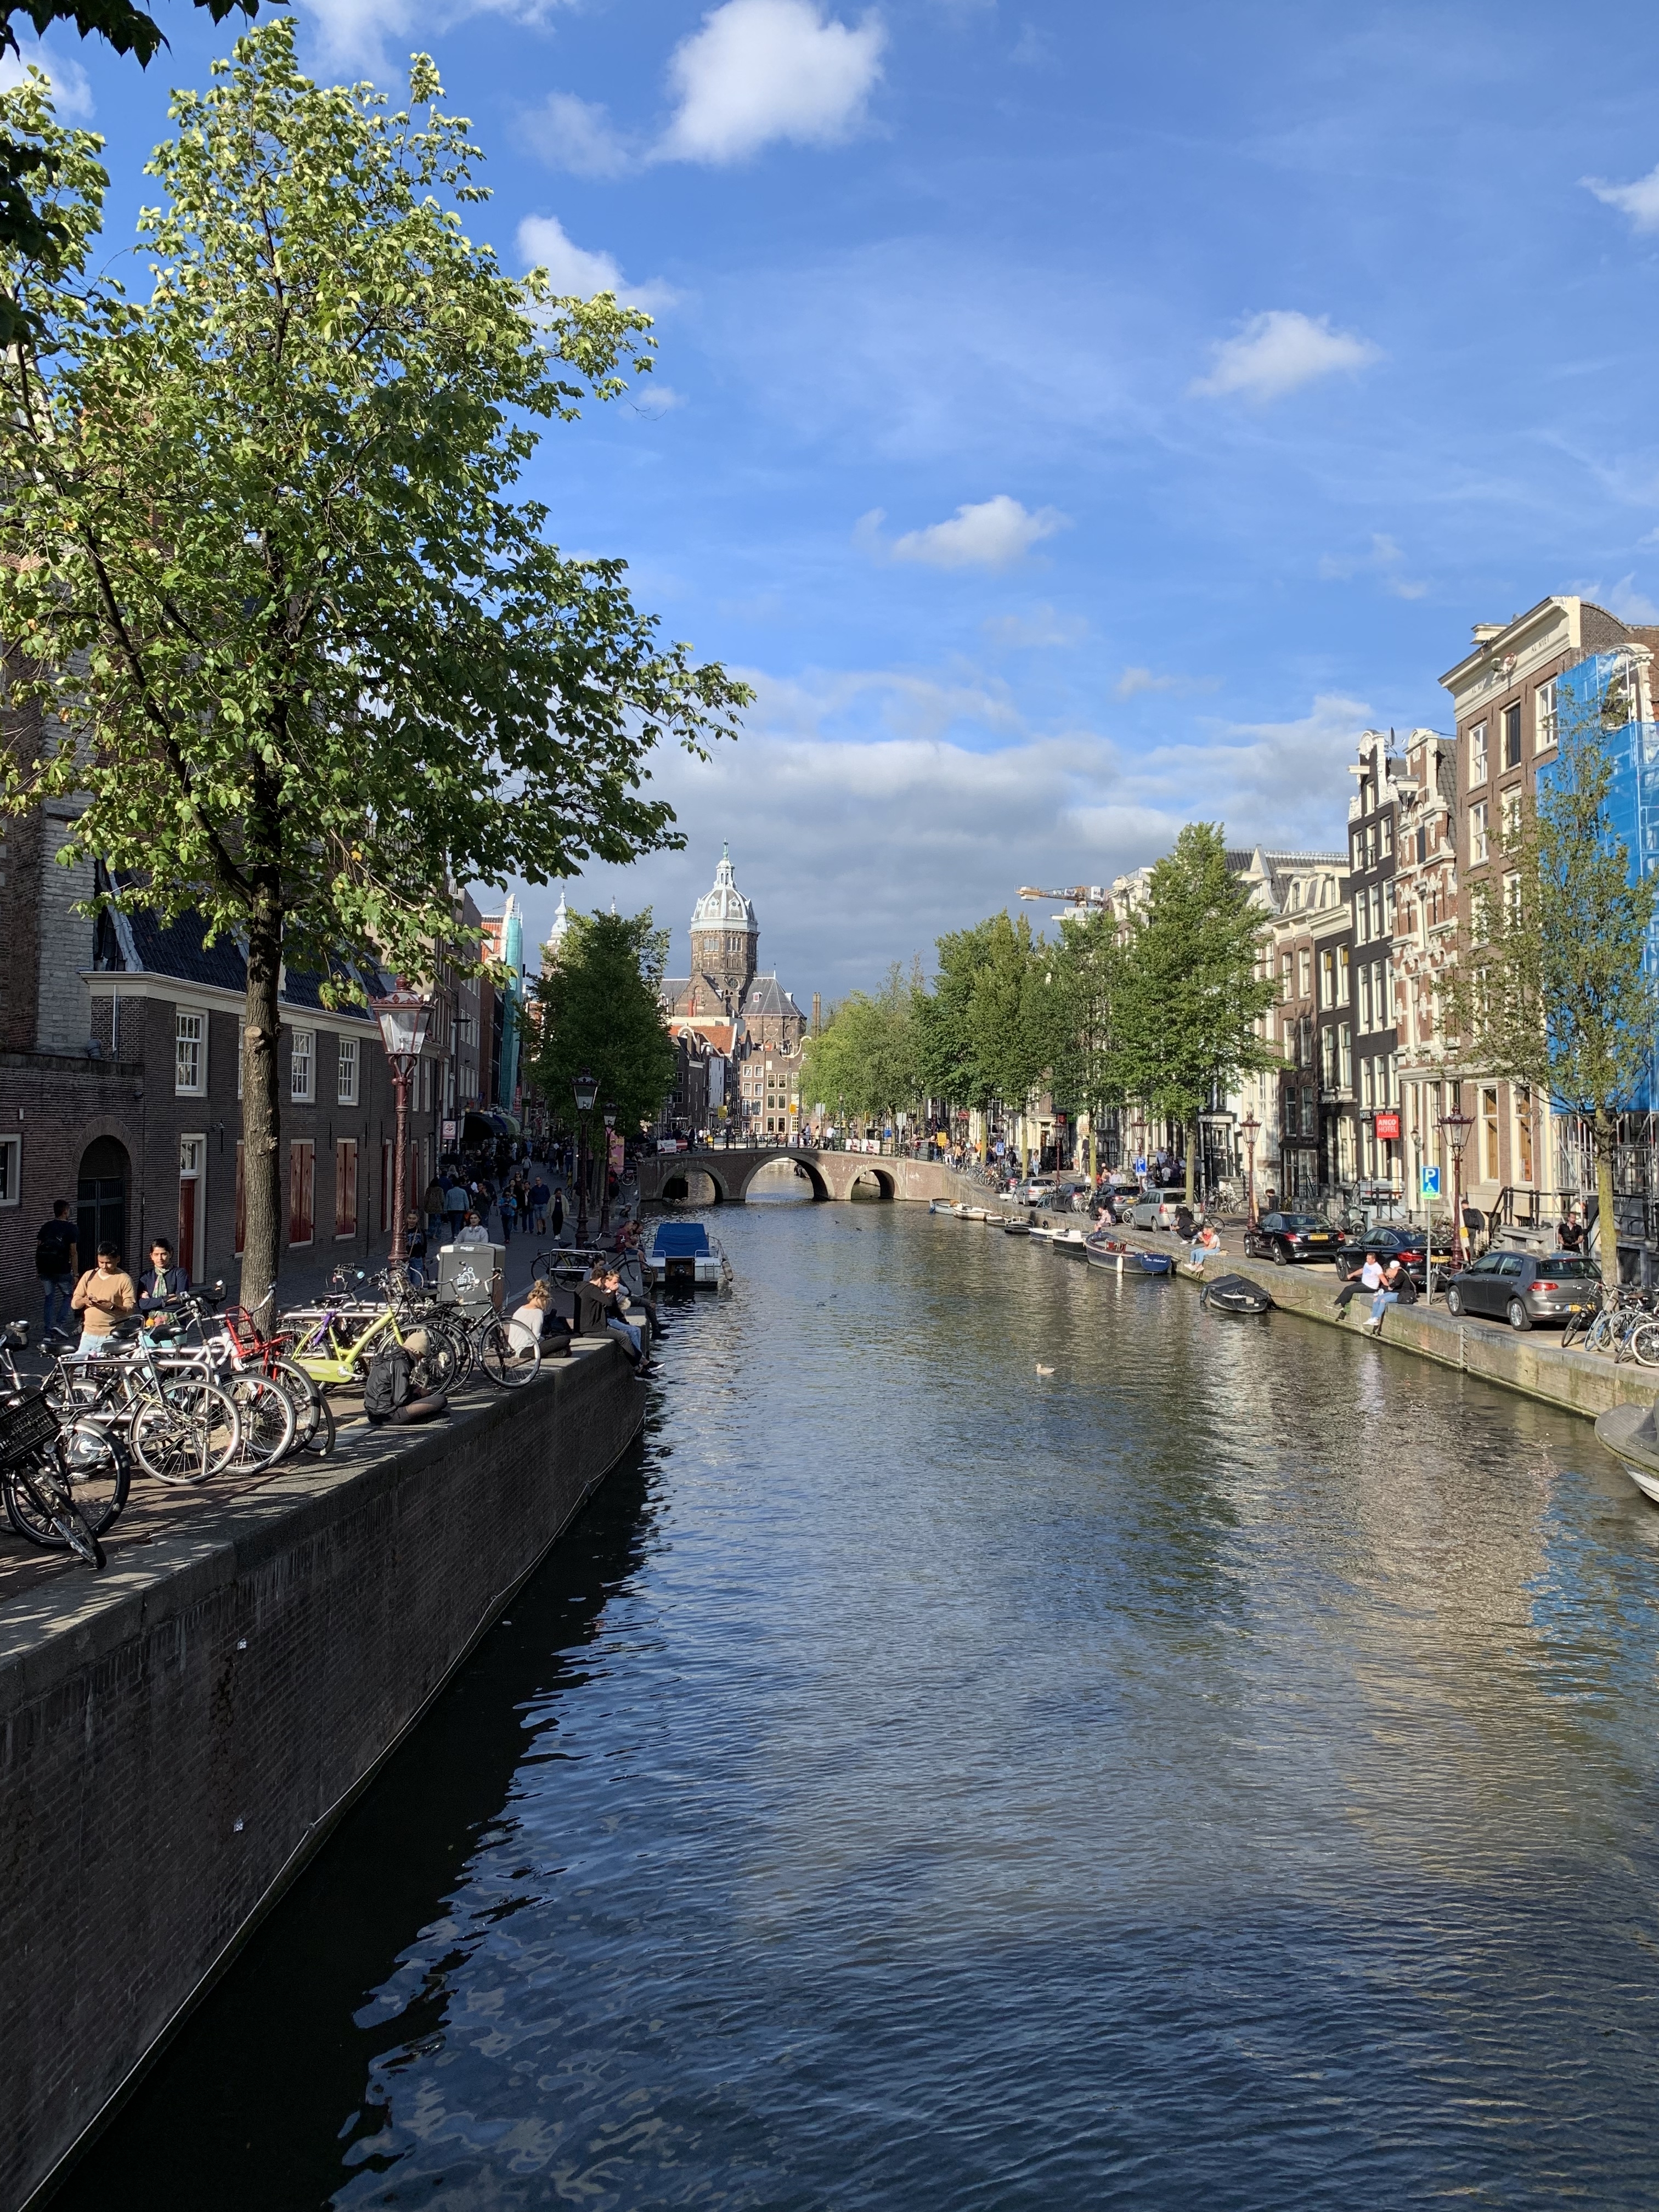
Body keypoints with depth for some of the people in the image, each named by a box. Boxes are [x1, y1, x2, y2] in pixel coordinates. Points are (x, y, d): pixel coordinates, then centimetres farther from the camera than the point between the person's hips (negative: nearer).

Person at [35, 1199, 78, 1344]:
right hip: (62, 1270, -4)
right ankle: (60, 1323, -2)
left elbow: (38, 1249, 9)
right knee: (68, 1295, 15)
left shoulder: (45, 1227, 10)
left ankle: (48, 1333, 8)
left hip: (45, 1268, 4)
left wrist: (38, 1271, 16)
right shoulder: (70, 1228, -4)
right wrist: (75, 1274, -3)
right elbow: (73, 1253, -7)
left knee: (49, 1298, 11)